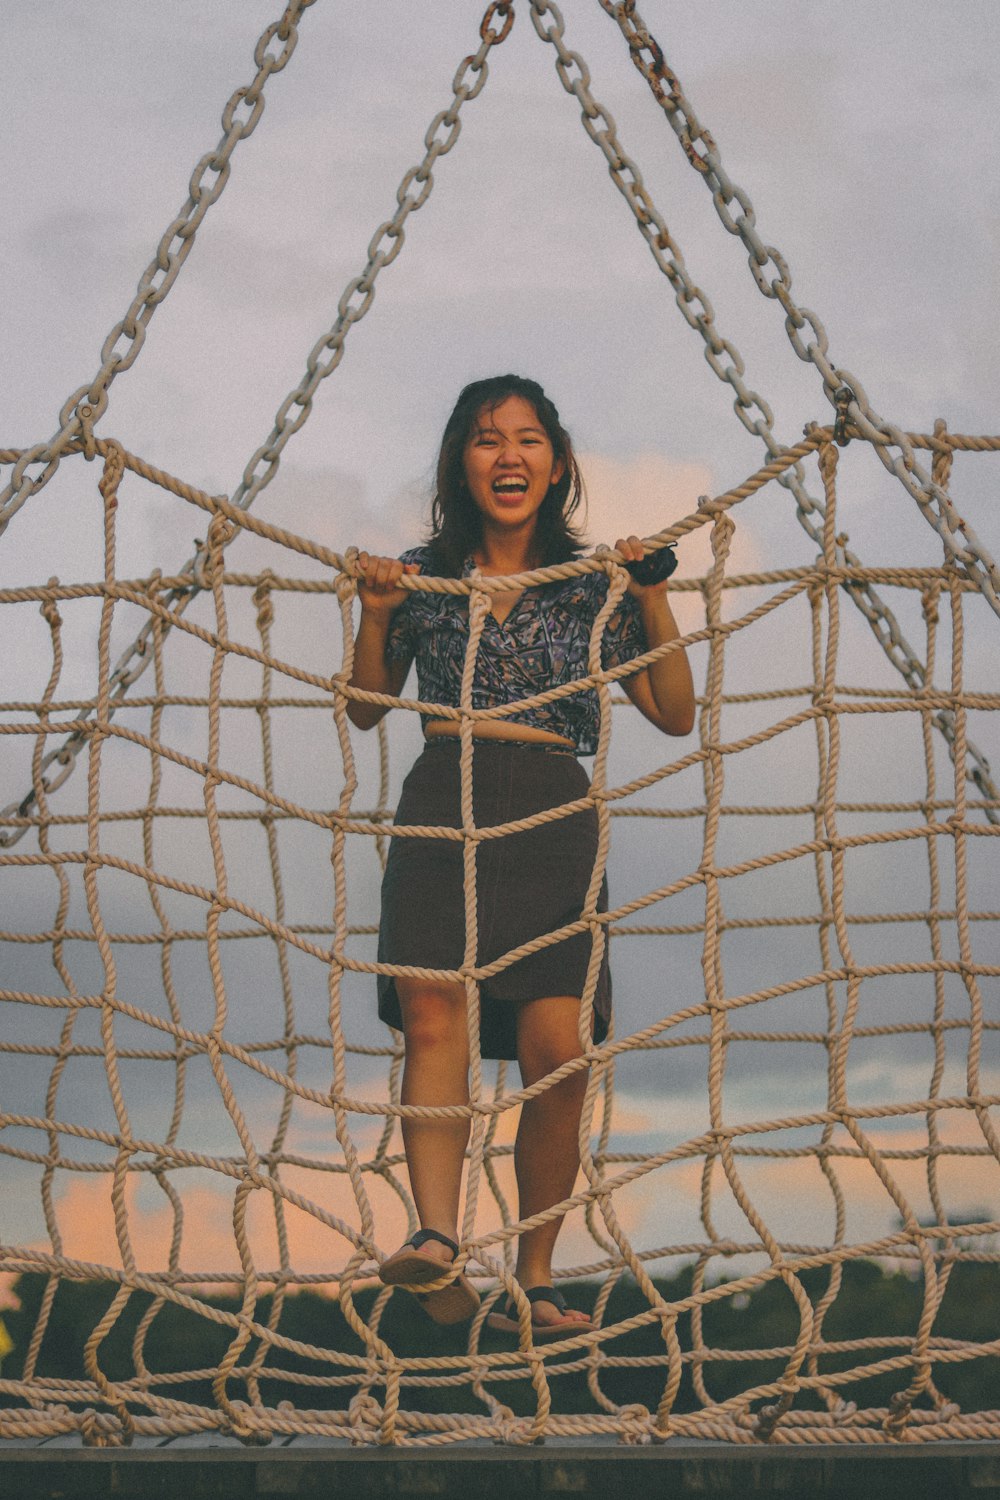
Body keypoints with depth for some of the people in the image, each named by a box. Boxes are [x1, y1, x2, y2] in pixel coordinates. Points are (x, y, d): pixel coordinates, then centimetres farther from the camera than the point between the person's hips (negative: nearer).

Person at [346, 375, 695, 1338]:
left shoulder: (593, 586, 14)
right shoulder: (423, 575, 14)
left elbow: (676, 715, 12)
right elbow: (366, 710, 21)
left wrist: (653, 602, 1)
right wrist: (376, 617, 4)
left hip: (554, 818, 0)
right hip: (441, 807, 0)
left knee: (556, 1050, -13)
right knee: (434, 1015, -22)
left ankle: (533, 1277, -3)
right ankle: (436, 1241, -33)